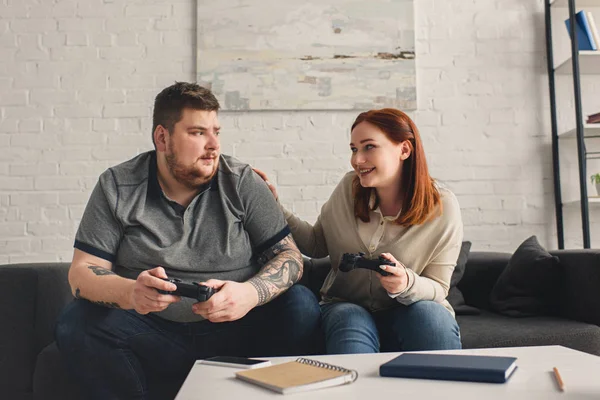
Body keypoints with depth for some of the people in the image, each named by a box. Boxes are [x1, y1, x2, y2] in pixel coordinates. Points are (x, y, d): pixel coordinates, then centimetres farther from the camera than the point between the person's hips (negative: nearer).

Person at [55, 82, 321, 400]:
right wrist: (130, 293, -27)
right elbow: (82, 272, -3)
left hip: (234, 333, 0)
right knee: (75, 322, -24)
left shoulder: (242, 183, 1)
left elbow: (289, 257, -2)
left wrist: (251, 293, -25)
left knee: (302, 306, -25)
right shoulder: (117, 187, 1)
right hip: (153, 334, 1)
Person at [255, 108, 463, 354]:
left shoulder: (442, 207, -10)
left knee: (429, 314, -33)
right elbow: (316, 245, 7)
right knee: (349, 321, -34)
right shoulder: (349, 188, -4)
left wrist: (407, 284, -29)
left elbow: (438, 289, -6)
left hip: (410, 309, 0)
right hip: (347, 307, 0)